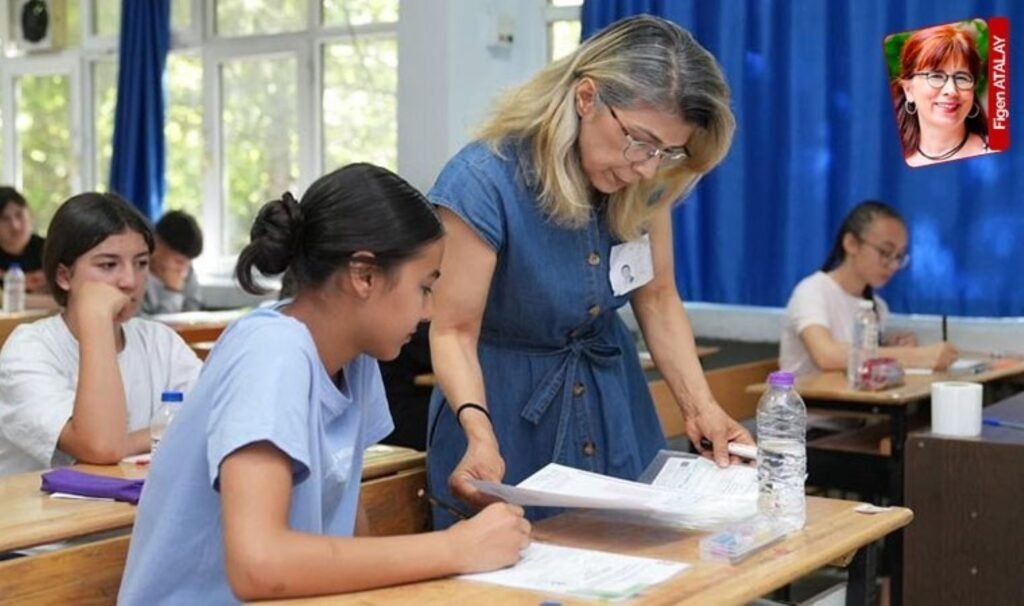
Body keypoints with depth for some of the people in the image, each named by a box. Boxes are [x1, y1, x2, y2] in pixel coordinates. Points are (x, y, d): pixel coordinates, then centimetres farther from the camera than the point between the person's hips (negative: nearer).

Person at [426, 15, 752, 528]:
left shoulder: (644, 184, -10)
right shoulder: (484, 182, -27)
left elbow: (657, 300, 0)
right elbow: (455, 332, -23)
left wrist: (699, 404, -12)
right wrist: (480, 432, -39)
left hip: (614, 403, 5)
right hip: (509, 409, -5)